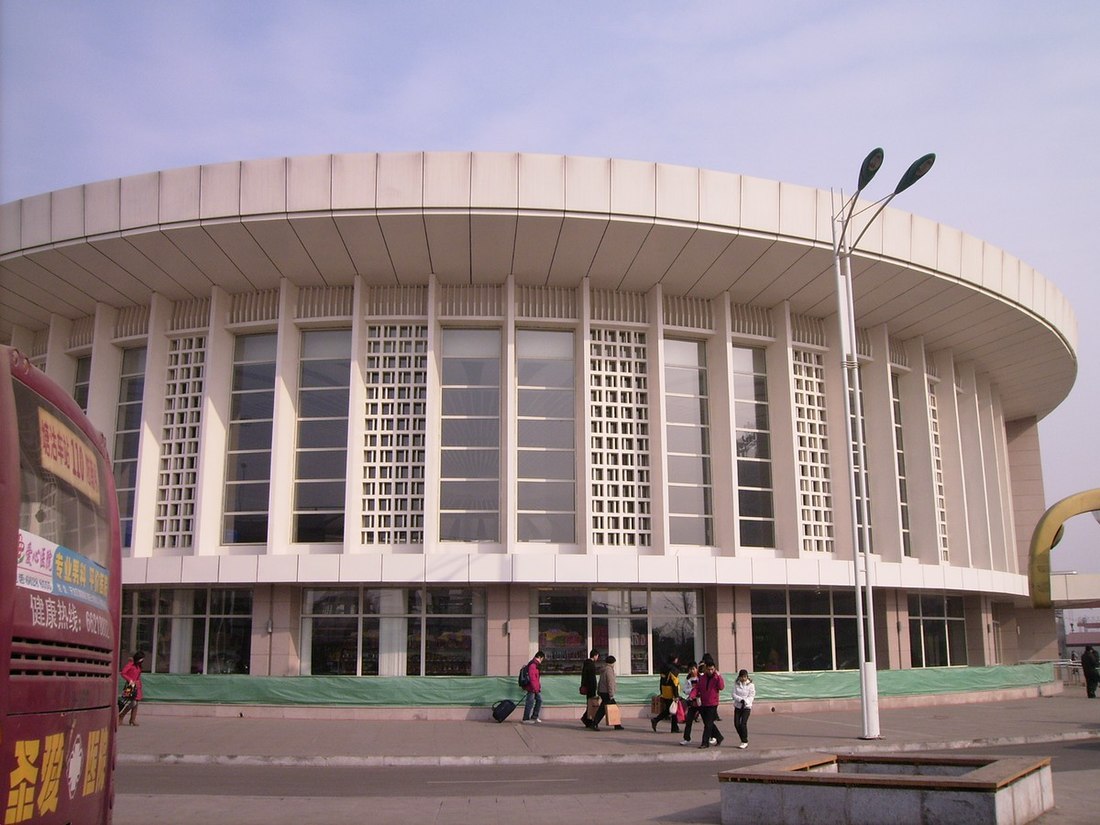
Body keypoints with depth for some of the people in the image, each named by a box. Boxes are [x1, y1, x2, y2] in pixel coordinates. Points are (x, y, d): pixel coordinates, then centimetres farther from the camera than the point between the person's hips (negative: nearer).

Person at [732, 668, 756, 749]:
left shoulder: (750, 685, -5)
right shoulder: (736, 684, 2)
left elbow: (751, 696, -7)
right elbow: (734, 694, -3)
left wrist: (745, 701, -24)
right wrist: (740, 699, -20)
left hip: (746, 706, -4)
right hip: (738, 706, 4)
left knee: (743, 723, -13)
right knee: (736, 724, 0)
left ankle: (745, 742, -1)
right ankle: (743, 740, 17)